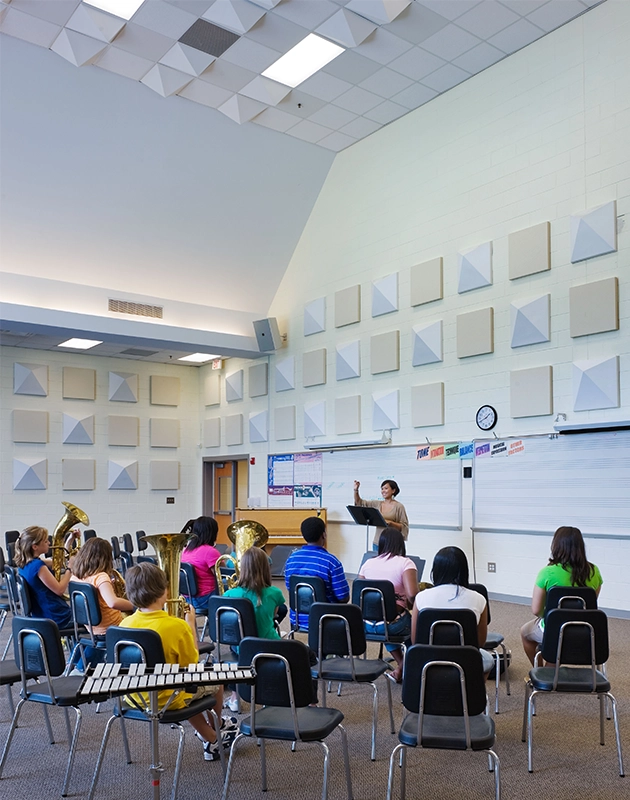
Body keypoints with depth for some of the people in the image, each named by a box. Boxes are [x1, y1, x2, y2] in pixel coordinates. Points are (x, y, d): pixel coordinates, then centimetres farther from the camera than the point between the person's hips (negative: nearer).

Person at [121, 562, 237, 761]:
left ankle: (211, 739, 38)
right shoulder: (177, 626, -26)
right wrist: (190, 623, -6)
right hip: (167, 700, -5)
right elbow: (192, 665, -11)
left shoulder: (124, 624, -11)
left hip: (135, 698, 5)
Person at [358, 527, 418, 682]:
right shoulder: (405, 563, -6)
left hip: (366, 625, 5)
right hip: (393, 625, -4)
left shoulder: (368, 564, 7)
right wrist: (410, 605, 2)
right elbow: (412, 595, -19)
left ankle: (401, 665, 34)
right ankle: (402, 669, 29)